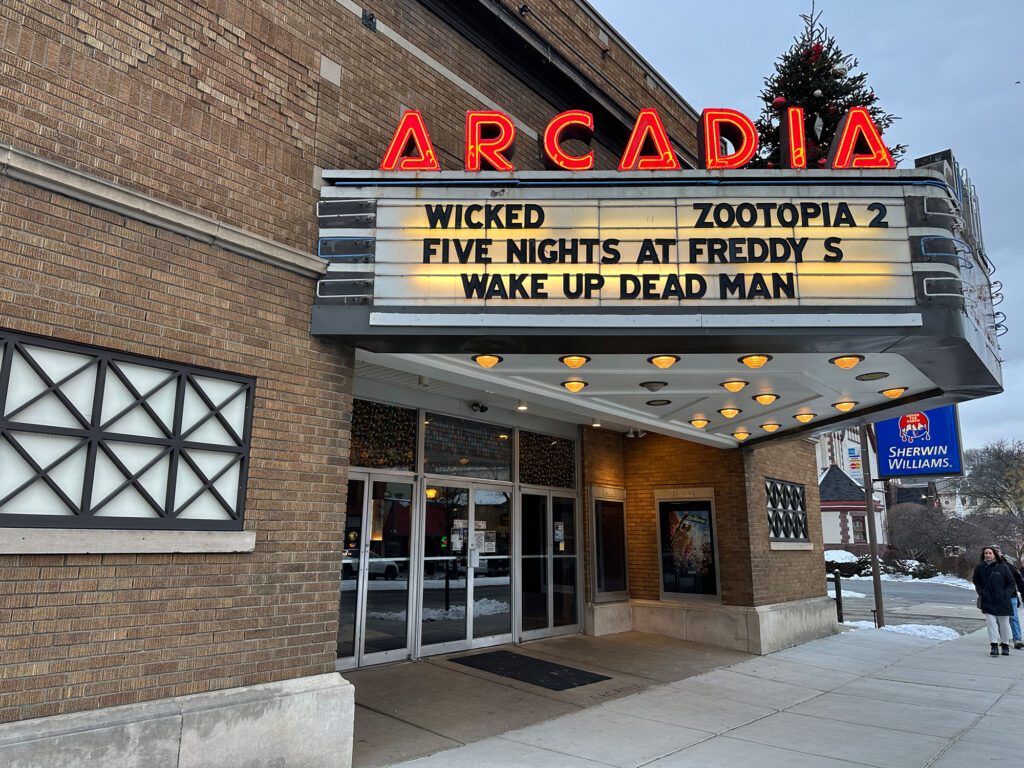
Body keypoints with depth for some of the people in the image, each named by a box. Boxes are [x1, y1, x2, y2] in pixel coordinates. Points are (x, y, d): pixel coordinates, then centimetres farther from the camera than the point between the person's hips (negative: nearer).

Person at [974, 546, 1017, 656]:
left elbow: (1012, 583, 2)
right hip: (987, 601, 1)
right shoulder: (979, 568, 1)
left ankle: (1005, 645, 27)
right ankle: (994, 646, -6)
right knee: (991, 622, -9)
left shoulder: (1003, 567, -6)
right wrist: (981, 593, 1)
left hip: (1002, 601, 0)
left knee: (1004, 623, 11)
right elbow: (976, 582, 15)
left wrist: (1006, 594, -10)